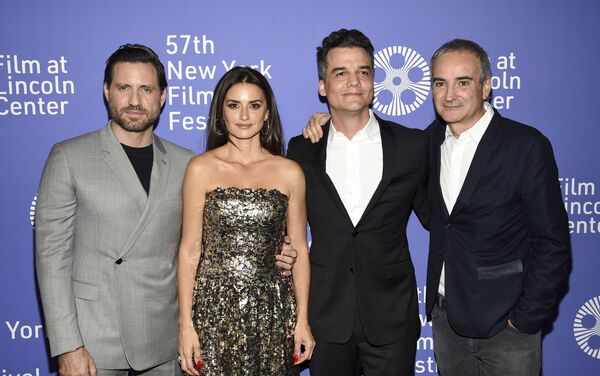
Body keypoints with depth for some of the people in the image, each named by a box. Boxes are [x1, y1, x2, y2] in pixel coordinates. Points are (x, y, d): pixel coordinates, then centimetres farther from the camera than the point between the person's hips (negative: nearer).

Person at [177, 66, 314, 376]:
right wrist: (186, 324, -4)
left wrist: (302, 320, 2)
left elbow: (299, 250, 5)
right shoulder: (201, 168, -1)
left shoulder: (289, 172, 2)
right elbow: (190, 249, -1)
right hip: (214, 307, -1)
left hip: (271, 311, 1)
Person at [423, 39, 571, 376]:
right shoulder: (432, 139, 3)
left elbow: (552, 246, -12)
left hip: (505, 325, -4)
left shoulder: (527, 145, -14)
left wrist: (526, 319, -12)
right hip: (445, 317, 5)